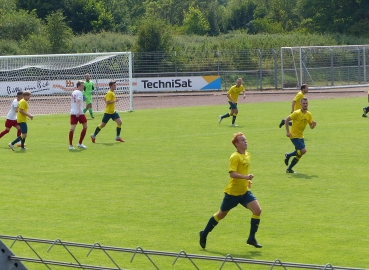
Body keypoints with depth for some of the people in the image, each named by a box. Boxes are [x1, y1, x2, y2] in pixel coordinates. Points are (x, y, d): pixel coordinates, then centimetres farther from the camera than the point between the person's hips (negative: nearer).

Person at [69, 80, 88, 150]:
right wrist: (79, 111, -29)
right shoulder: (79, 93, -7)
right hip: (79, 113, -7)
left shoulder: (73, 92, 17)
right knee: (85, 127, 9)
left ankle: (70, 145, -8)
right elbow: (79, 102, -20)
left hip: (72, 112, 7)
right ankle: (80, 144, 10)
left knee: (72, 128, -1)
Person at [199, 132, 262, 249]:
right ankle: (204, 234, 29)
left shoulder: (247, 155, 8)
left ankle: (251, 238, -2)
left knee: (257, 210, -12)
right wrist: (245, 177, -39)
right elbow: (232, 173, -29)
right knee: (221, 214, 8)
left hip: (244, 191, 7)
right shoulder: (235, 157, -17)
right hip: (233, 192, -7)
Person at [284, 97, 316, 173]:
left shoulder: (308, 114, 4)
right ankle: (288, 155, 3)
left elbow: (311, 126, 9)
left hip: (301, 136, 7)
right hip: (294, 136, -7)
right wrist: (287, 131, -19)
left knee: (299, 154, 5)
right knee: (303, 151, -20)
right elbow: (287, 120, -13)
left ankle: (289, 169, 18)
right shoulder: (297, 113, -16)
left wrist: (314, 124, -15)